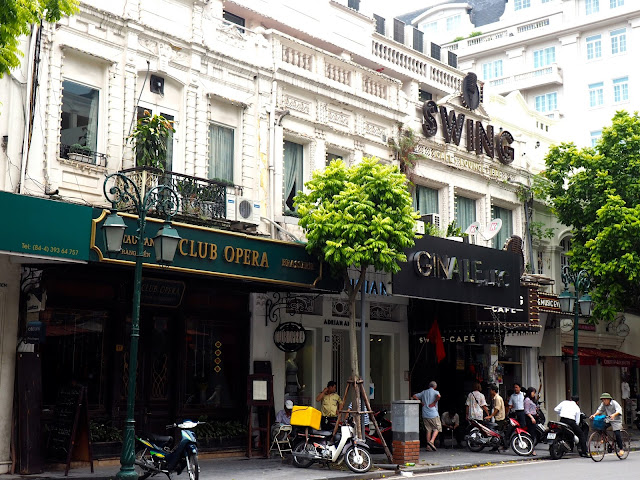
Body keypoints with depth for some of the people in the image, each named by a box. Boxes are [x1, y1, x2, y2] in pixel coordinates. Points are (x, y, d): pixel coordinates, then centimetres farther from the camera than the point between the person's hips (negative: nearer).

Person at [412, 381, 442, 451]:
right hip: (433, 414, -5)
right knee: (437, 428, 6)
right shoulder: (435, 392, -1)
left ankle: (428, 446, 6)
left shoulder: (423, 392, 14)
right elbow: (438, 396, -25)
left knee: (428, 430, 10)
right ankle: (431, 441, -13)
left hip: (425, 414, 5)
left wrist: (421, 402, 7)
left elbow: (414, 396, 12)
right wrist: (434, 403, -12)